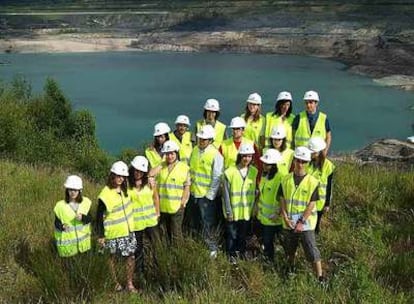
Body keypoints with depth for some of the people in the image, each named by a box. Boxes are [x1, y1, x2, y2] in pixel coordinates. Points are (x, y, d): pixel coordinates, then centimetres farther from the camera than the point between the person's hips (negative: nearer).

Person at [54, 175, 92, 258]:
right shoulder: (60, 206, -12)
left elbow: (89, 218, 2)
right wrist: (62, 226, -28)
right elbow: (57, 223, -6)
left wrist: (82, 218, -19)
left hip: (83, 241, 3)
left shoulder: (85, 202, -3)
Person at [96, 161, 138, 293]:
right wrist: (100, 235, -10)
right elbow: (99, 216, -12)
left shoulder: (125, 189, 0)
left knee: (131, 257, 7)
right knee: (113, 257, 13)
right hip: (114, 234, -5)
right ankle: (116, 282, 31)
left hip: (128, 231, 6)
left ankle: (130, 284, 22)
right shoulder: (105, 195, -19)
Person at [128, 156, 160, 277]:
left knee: (155, 244, 12)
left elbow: (156, 197, 5)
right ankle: (139, 270, 30)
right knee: (138, 247, 14)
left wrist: (157, 213, 7)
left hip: (150, 220, 2)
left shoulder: (150, 182, -6)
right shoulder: (127, 184, -13)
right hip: (135, 221, -2)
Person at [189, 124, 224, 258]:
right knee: (194, 221, 18)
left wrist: (209, 196, -15)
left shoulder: (216, 155, -16)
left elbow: (216, 178, -15)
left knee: (207, 223, 1)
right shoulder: (195, 150, 4)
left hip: (206, 195, -6)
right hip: (193, 192, 7)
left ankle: (212, 249, 15)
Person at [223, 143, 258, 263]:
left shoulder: (254, 172, -1)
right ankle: (231, 255, 28)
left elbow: (254, 192, 8)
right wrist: (228, 211, -10)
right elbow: (226, 194, -11)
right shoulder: (230, 172, -15)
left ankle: (241, 251, 39)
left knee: (243, 235, 18)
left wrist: (252, 208, 6)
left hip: (247, 211, 4)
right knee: (232, 235, 9)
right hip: (233, 212, -3)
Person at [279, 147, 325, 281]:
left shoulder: (312, 182, -9)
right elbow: (282, 200, 3)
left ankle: (320, 277, 4)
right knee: (290, 250, 19)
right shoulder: (286, 179, 1)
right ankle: (290, 271, 41)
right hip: (289, 223, 4)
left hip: (306, 224, -4)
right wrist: (285, 217, -9)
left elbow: (311, 205, -10)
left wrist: (302, 222, -15)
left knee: (312, 252, -4)